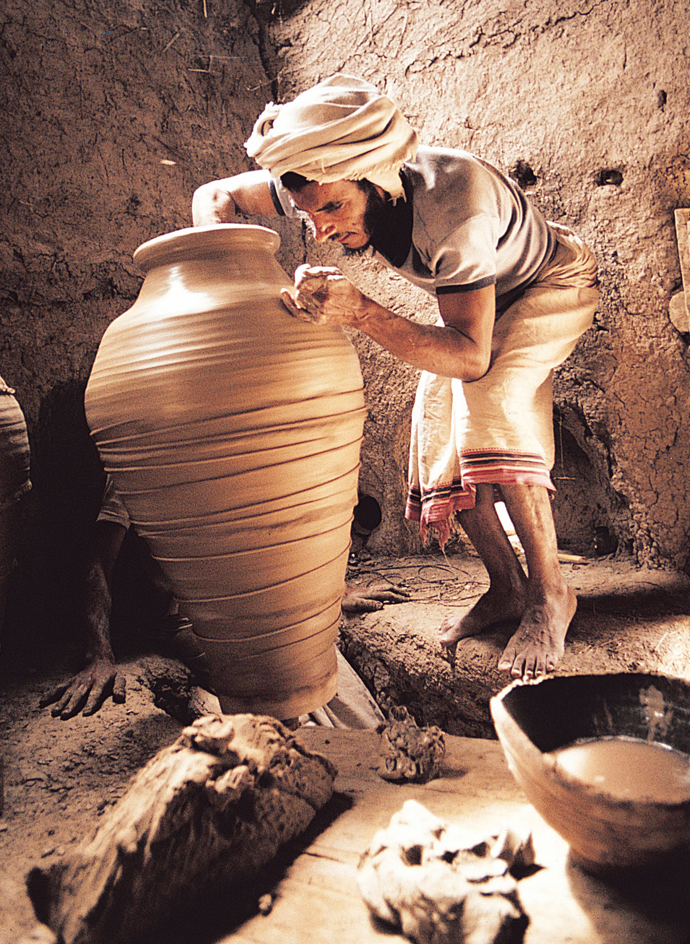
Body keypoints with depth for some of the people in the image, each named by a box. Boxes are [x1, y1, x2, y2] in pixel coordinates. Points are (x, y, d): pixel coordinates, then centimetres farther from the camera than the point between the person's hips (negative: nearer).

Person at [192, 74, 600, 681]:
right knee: (439, 427, -8)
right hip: (475, 299, 7)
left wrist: (359, 311, -55)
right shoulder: (332, 184, -23)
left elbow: (471, 357, -43)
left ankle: (551, 593, -21)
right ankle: (507, 589, 5)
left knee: (489, 395, -33)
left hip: (552, 283, -6)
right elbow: (214, 196, -12)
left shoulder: (453, 203, -42)